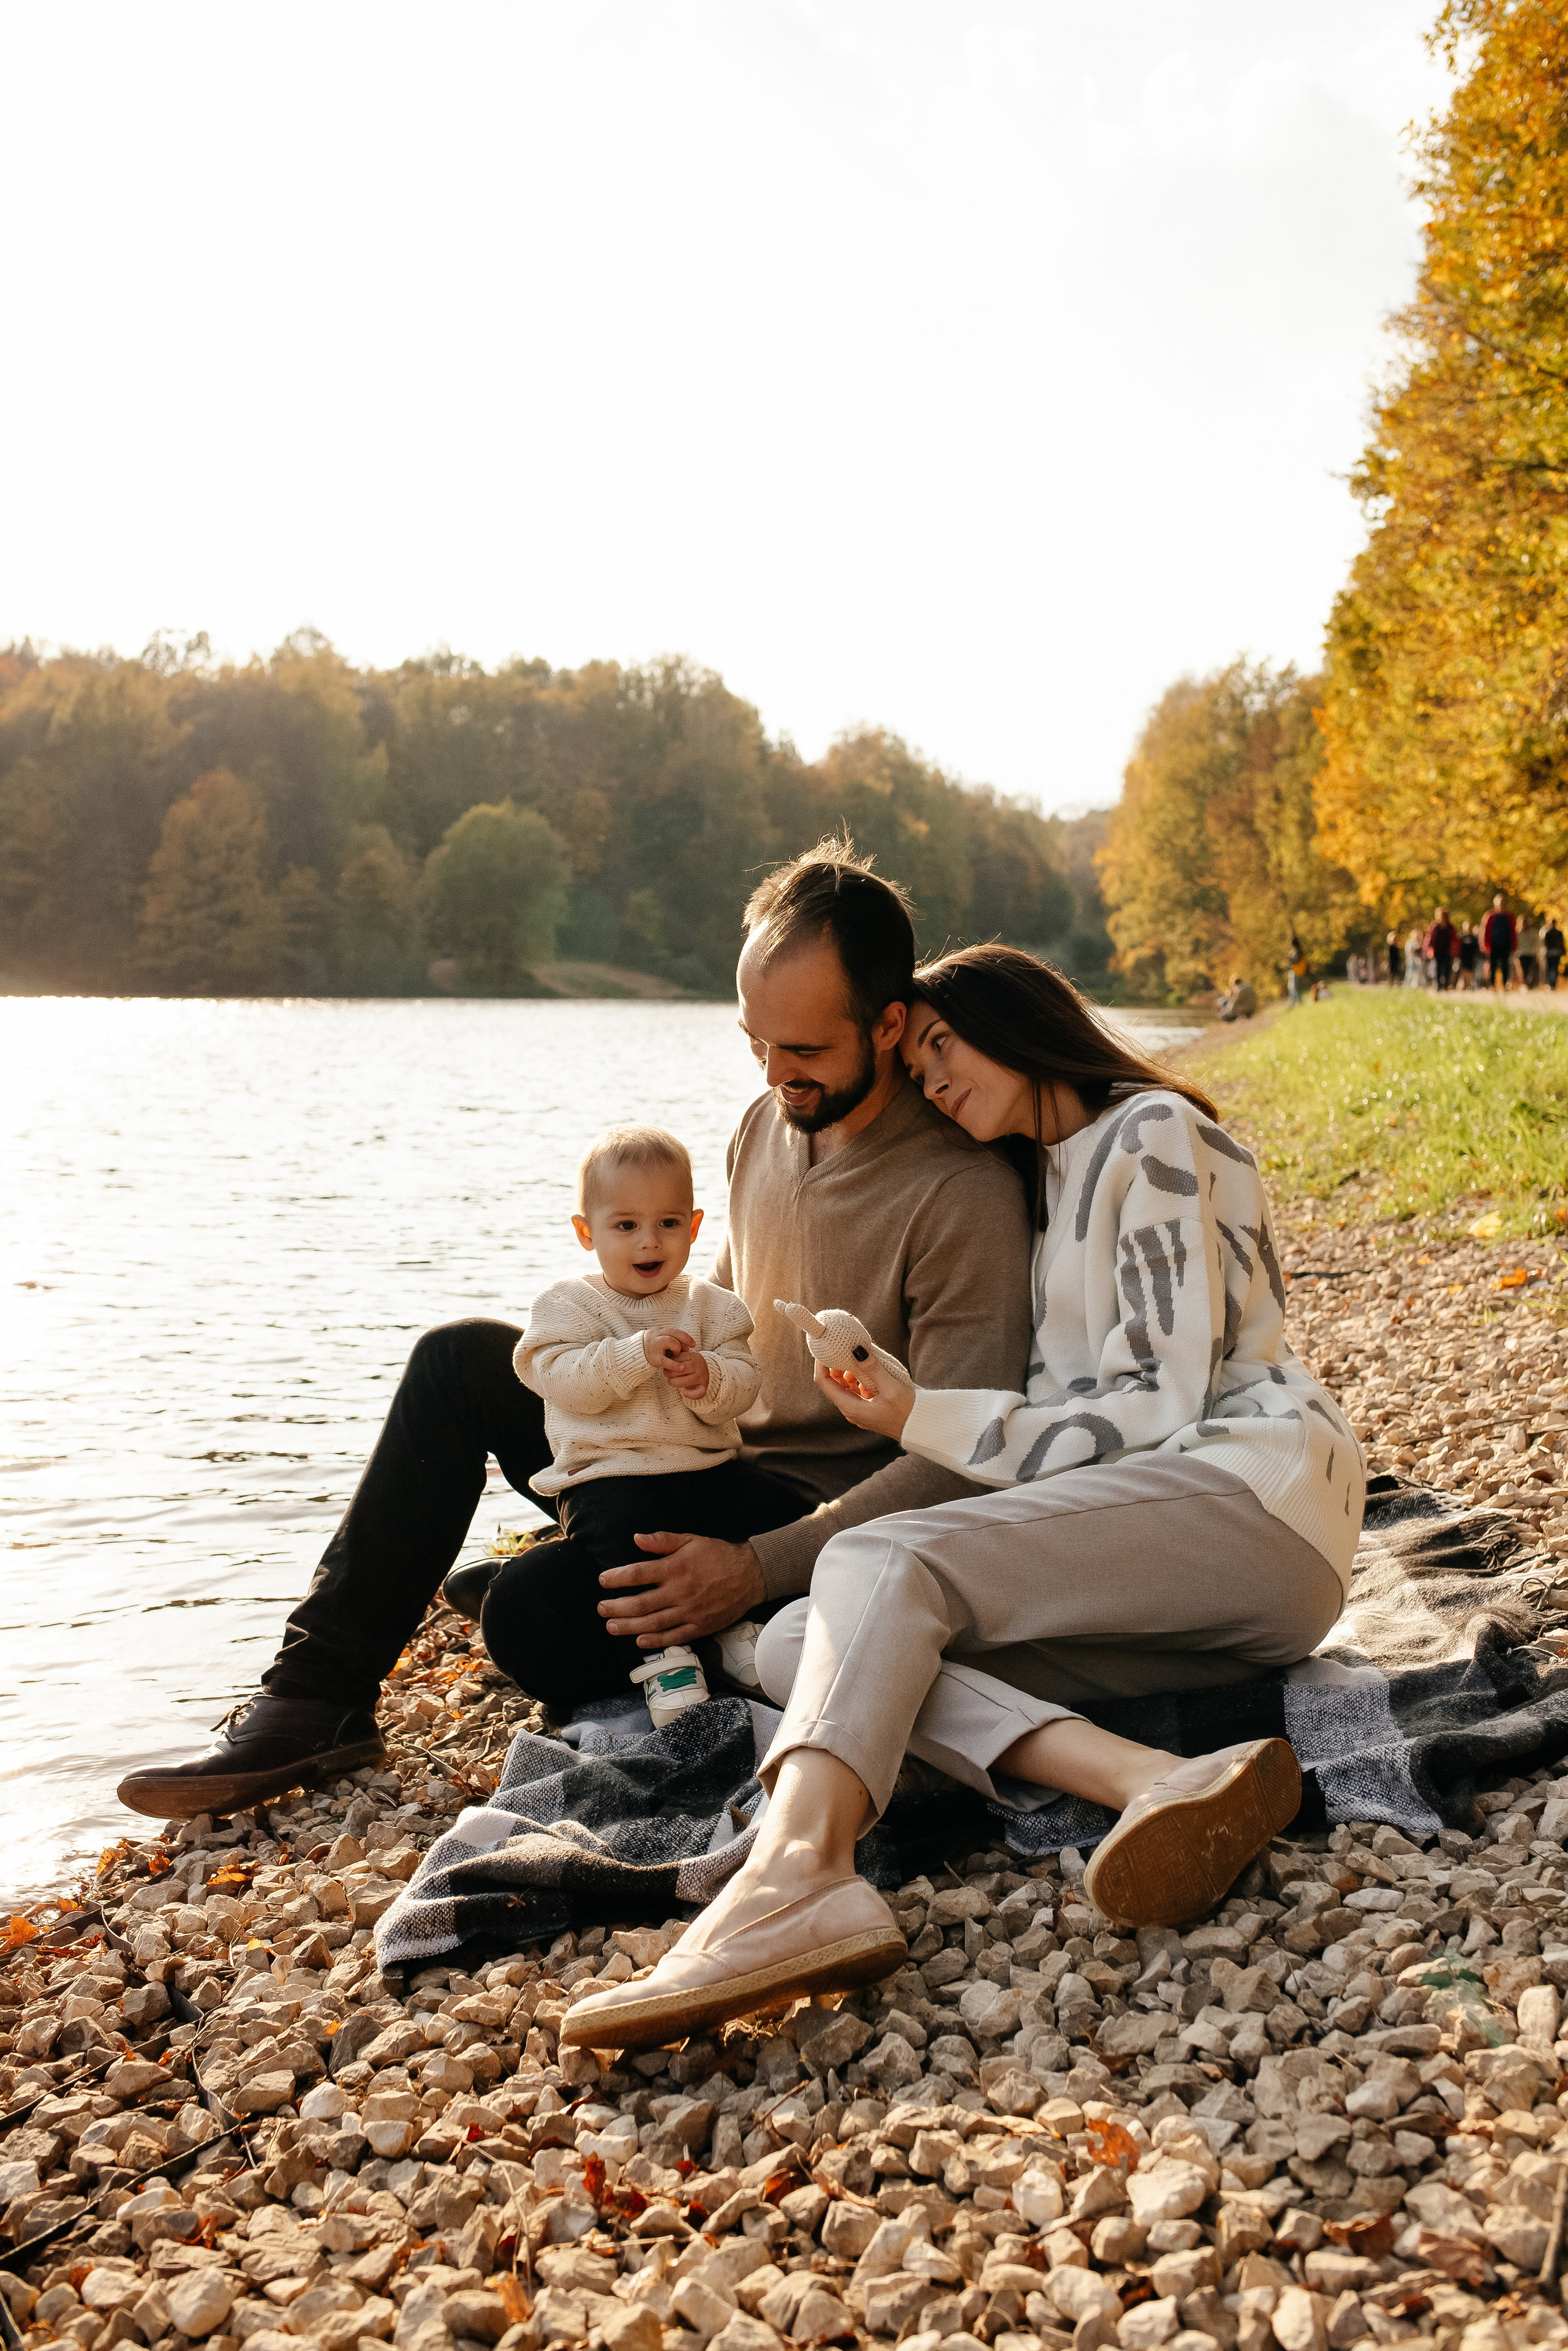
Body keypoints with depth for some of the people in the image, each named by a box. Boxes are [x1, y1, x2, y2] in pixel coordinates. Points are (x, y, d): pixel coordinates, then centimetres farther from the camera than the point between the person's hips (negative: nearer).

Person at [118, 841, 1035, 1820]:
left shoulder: (965, 1195, -19)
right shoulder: (771, 1121, 6)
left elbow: (960, 1463, -22)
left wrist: (757, 1570, -28)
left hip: (814, 1510, -8)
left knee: (538, 1611, -31)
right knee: (464, 1357, -6)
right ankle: (320, 1694, -7)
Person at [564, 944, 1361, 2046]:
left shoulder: (1154, 1134, 3)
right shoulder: (1046, 1182, 30)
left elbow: (1165, 1406, -7)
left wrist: (929, 1423, -8)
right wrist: (916, 1417, 8)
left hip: (1249, 1493, -8)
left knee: (880, 1562, -28)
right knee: (795, 1644, -15)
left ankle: (791, 1879, -55)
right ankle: (1164, 1784, -39)